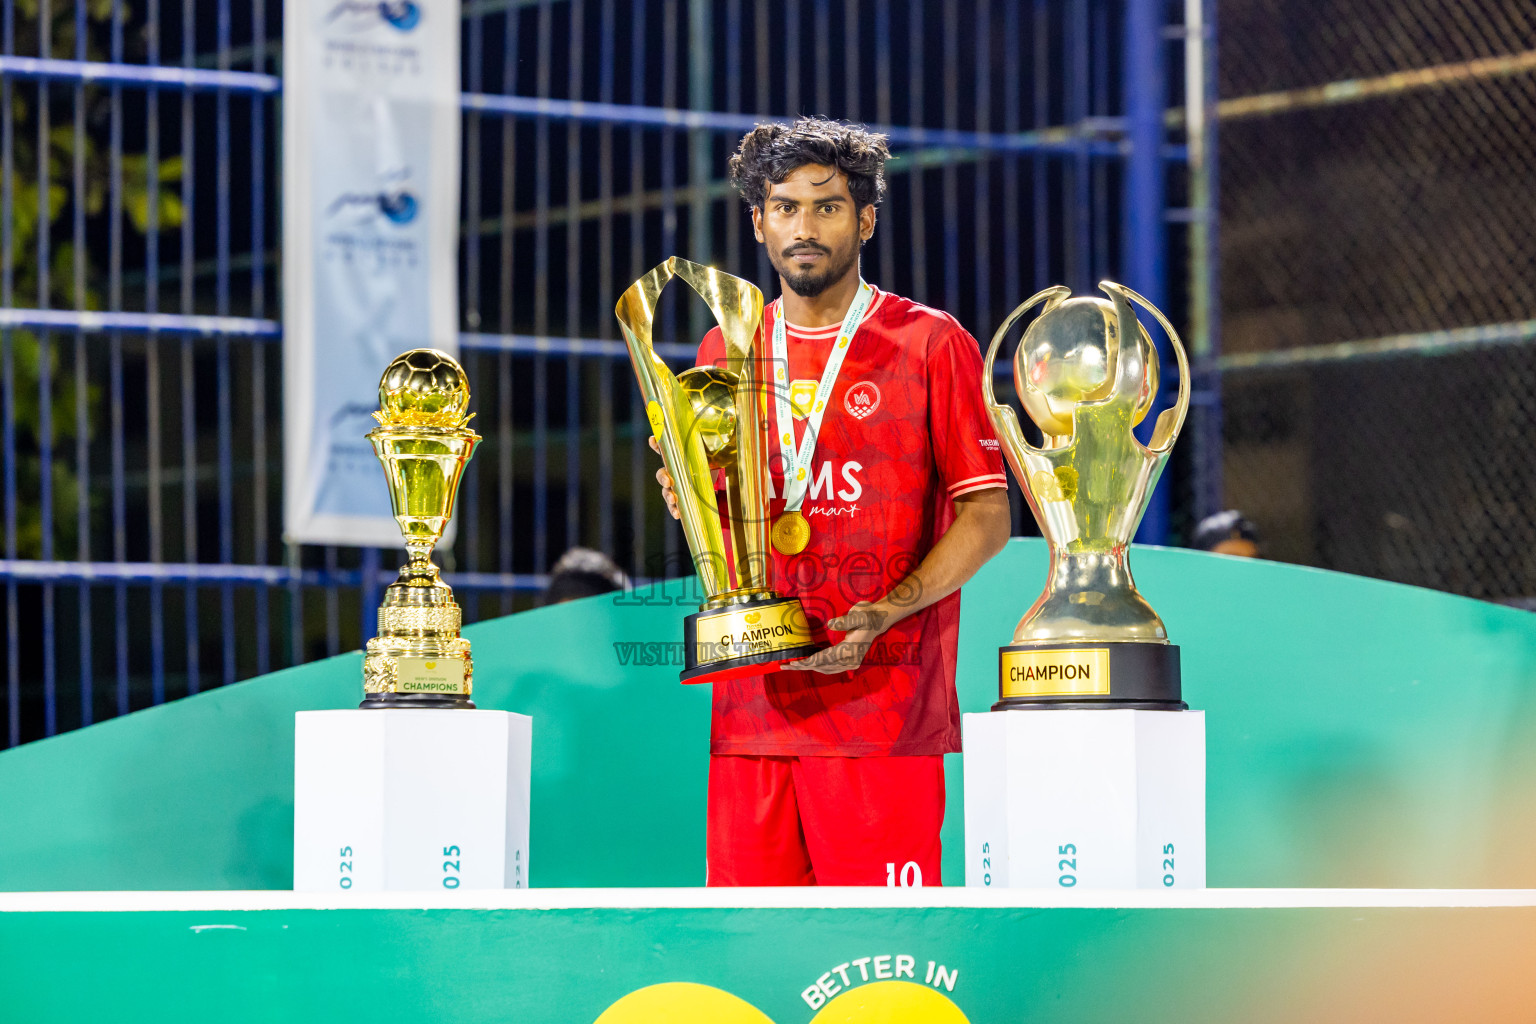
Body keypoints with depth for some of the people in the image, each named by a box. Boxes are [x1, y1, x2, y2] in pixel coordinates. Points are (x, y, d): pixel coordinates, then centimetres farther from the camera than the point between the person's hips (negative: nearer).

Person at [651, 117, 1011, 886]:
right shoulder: (725, 352, 15)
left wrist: (889, 611, -15)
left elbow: (987, 517, -1)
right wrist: (692, 503, 0)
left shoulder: (929, 344, 1)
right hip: (751, 704, 4)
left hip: (884, 705, -4)